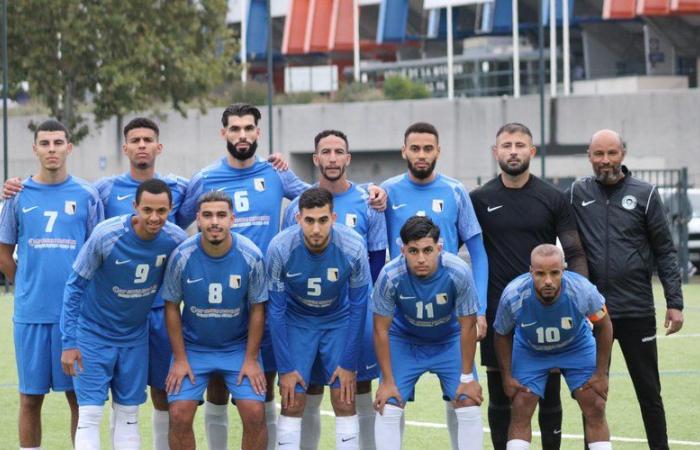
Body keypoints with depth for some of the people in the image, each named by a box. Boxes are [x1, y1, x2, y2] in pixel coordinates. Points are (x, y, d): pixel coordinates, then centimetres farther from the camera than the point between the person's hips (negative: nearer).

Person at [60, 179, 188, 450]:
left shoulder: (176, 240, -14)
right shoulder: (106, 235, -24)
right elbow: (75, 285, -15)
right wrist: (69, 342, -18)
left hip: (135, 336, 4)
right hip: (93, 334, -4)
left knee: (128, 417, 8)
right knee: (90, 416, -8)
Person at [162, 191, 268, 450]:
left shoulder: (251, 256, -16)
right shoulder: (182, 256, -16)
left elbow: (257, 310, -6)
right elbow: (172, 307, -5)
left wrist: (251, 359, -8)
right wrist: (180, 359, -7)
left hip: (239, 346, 0)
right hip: (193, 346, 0)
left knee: (254, 414, -12)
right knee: (179, 415, -10)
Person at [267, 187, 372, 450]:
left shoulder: (353, 247, -26)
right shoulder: (280, 248, -27)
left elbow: (358, 307, -13)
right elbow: (276, 310, -16)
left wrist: (349, 364, -12)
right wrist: (285, 367, -16)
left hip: (339, 321, 0)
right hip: (297, 322, 0)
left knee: (345, 403, -7)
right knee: (292, 406, -7)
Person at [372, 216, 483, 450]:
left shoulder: (459, 272, -32)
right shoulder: (390, 275, -31)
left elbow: (468, 327, -18)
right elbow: (381, 329, -17)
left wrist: (467, 377, -12)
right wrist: (387, 382, -13)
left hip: (449, 341, 0)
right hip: (404, 341, 0)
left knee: (469, 408, -8)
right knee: (387, 408, -9)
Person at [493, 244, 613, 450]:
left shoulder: (582, 290, -35)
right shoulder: (513, 295, -33)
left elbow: (603, 326, -13)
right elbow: (502, 335, -10)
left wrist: (601, 373, -11)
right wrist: (507, 377, -9)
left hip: (576, 347, 0)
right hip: (529, 351, 0)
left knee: (595, 409, -8)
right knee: (520, 411, -10)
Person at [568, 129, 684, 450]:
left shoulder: (644, 194, -1)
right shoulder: (577, 194, 3)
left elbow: (664, 252, 0)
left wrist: (675, 302, -5)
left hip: (637, 311, -1)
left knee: (649, 391, 5)